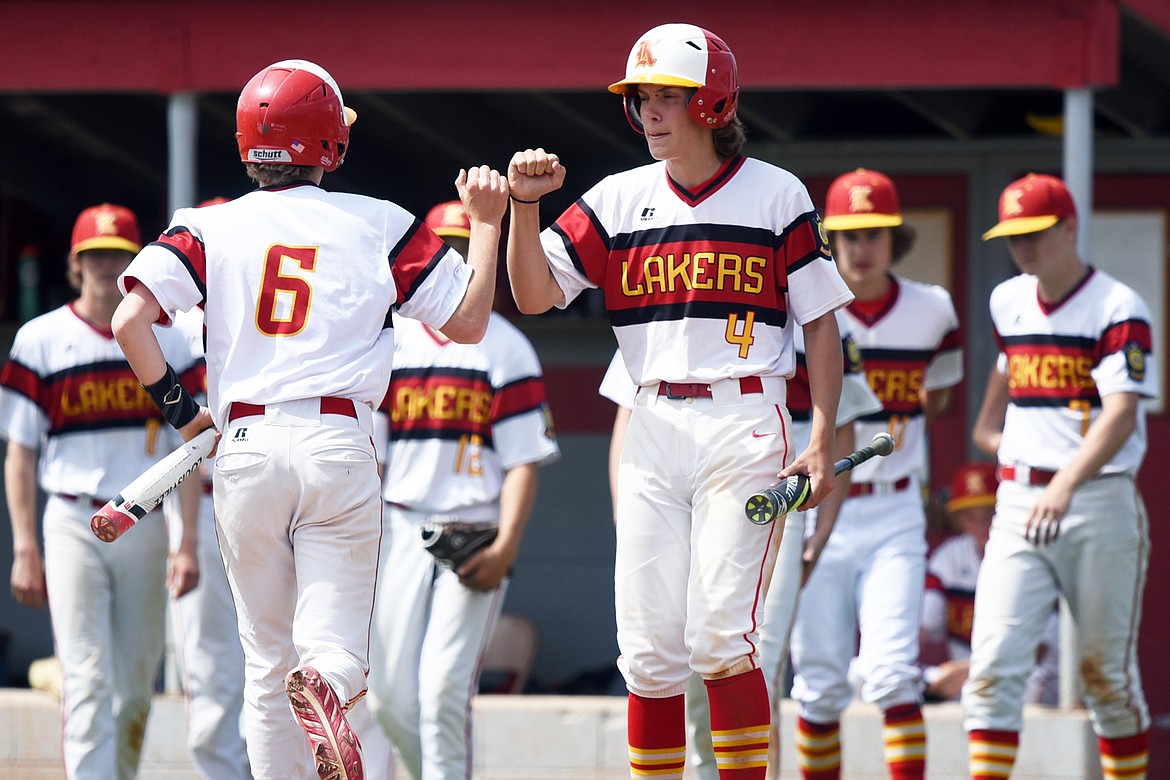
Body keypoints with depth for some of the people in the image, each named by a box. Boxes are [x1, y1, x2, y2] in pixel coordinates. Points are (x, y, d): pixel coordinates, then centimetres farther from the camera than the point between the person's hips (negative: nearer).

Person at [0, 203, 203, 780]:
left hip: (147, 528, 3)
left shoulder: (168, 342, 7)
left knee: (135, 684, 6)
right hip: (73, 524, -2)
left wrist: (190, 544, -1)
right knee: (86, 681, -11)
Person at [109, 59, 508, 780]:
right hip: (341, 446, -1)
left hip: (245, 449, 1)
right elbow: (468, 321, 9)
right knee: (338, 647, -4)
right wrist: (488, 218, 20)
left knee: (267, 660, 12)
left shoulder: (210, 227, 6)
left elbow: (131, 320, -8)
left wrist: (176, 408, 5)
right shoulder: (378, 225, 5)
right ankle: (326, 690, -39)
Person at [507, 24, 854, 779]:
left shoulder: (777, 195, 1)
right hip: (655, 428, 4)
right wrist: (525, 205, -8)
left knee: (721, 633, -13)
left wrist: (822, 441, -6)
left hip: (745, 425, -4)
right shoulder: (620, 199, 9)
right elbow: (535, 294, 7)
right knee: (649, 645, 2)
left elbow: (821, 322, 2)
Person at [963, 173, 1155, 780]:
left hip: (1098, 504, -5)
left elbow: (1121, 415, -22)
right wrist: (988, 427, 42)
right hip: (1018, 502, 5)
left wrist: (1066, 484, -36)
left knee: (1107, 670, 3)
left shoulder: (1118, 308, -9)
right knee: (993, 662, -8)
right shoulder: (1008, 303, 11)